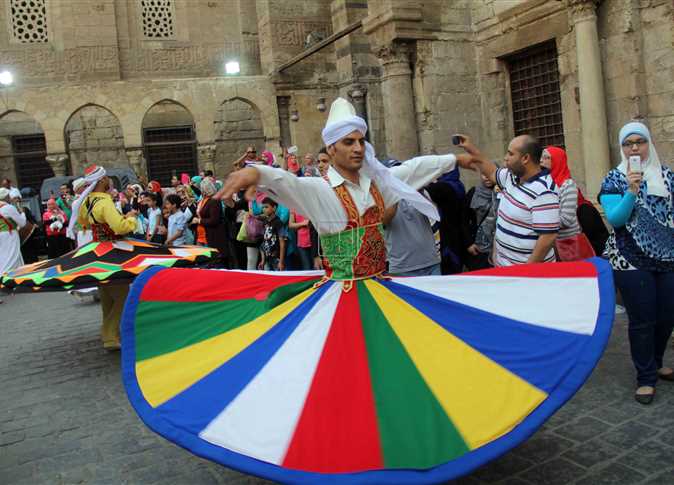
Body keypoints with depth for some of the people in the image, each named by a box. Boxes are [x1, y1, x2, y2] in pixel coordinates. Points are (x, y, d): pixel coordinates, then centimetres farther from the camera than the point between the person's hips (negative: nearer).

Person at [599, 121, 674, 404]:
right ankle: (646, 377, 16)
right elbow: (614, 219, -14)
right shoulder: (614, 179, -3)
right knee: (642, 320, 1)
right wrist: (631, 191, -27)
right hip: (631, 262, -4)